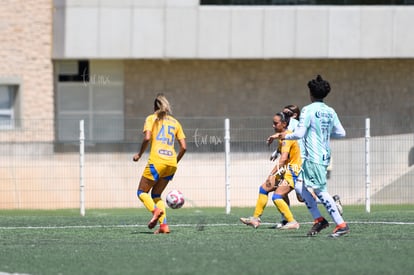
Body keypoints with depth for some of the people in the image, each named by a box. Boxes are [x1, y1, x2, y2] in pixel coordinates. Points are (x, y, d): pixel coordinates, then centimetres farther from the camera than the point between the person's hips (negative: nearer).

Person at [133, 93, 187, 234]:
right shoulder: (175, 122, 18)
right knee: (156, 194, 17)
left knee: (142, 192, 7)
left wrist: (139, 154, 3)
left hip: (156, 161, -5)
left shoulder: (151, 119, 6)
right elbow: (183, 147, 12)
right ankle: (164, 225, 0)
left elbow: (147, 138, -11)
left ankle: (155, 210, -24)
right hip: (171, 164, 5)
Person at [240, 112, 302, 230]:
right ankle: (256, 218, 19)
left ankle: (292, 222, -18)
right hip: (286, 172, 11)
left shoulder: (287, 137, -19)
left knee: (276, 196, -21)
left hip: (292, 172, -11)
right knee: (264, 188, 13)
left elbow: (283, 159, -29)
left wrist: (272, 174, -31)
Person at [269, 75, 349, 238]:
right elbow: (341, 133, 13)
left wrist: (284, 136, 1)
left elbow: (299, 133, -16)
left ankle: (341, 224, -12)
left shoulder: (308, 110, -11)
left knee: (321, 191, -8)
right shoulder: (330, 112, 9)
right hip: (325, 156, 8)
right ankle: (318, 219, 13)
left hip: (313, 157, -8)